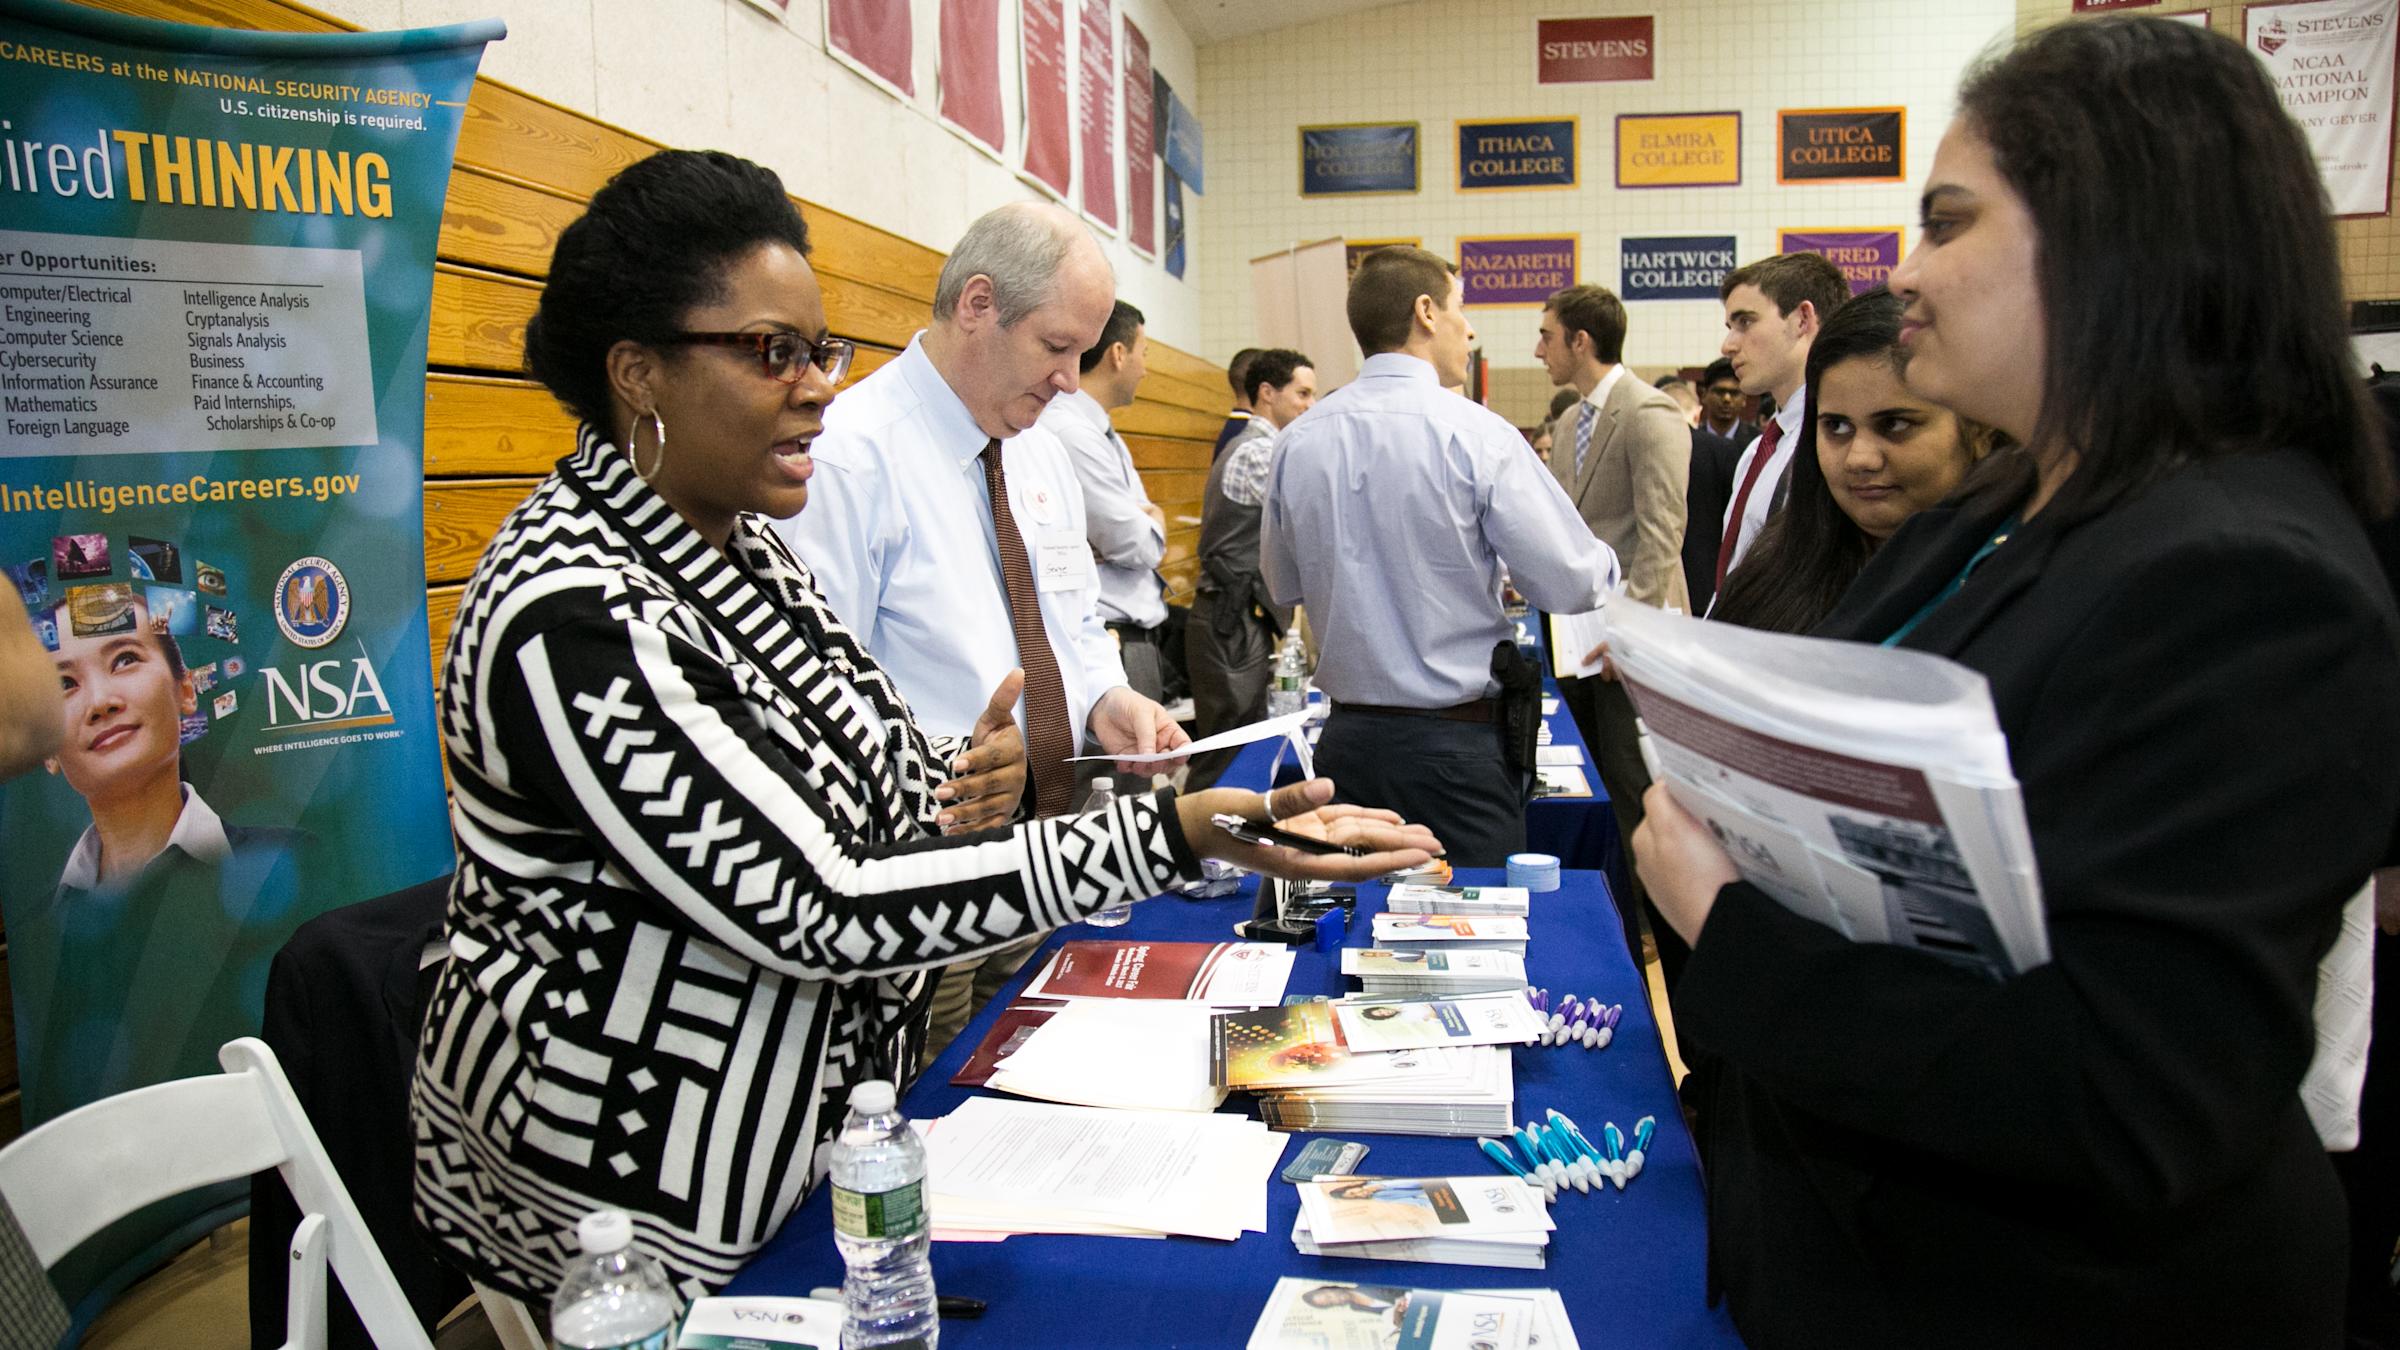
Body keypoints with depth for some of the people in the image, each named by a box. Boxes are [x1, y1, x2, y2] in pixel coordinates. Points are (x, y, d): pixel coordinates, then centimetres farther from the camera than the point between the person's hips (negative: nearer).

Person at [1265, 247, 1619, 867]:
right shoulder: (1474, 433, -13)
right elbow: (1573, 585, -11)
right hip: (1457, 745, -5)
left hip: (1348, 740, 5)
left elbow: (1283, 587, 14)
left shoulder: (1296, 442, 1)